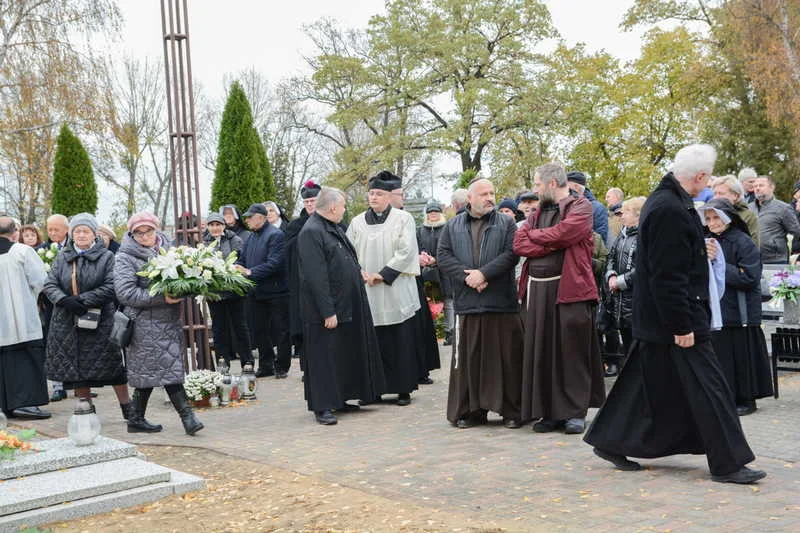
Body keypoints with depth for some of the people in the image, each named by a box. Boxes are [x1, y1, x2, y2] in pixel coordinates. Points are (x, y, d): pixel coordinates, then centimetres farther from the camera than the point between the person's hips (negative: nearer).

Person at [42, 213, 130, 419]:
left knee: (112, 364, 1)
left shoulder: (106, 257, -2)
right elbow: (49, 285, 2)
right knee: (76, 369, 7)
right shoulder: (62, 257, 9)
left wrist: (82, 300, -18)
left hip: (99, 323, -3)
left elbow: (111, 287, -12)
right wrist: (65, 301, -18)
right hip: (68, 323, 3)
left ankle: (127, 408, 14)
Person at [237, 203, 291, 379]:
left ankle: (281, 367, 11)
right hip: (256, 292, 8)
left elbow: (274, 263, -21)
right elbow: (242, 259, 15)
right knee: (260, 331, 12)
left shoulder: (276, 235, -12)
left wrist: (250, 272, -23)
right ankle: (266, 365, 22)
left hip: (276, 292, -8)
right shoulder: (251, 237, 13)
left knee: (280, 331, 2)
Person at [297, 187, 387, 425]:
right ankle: (322, 407, 5)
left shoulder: (334, 228, 13)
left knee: (345, 355, 15)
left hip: (347, 306, 10)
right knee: (324, 356, -3)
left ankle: (338, 399, 26)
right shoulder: (311, 232, -18)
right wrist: (328, 312, -24)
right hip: (327, 309, -10)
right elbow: (316, 276, -22)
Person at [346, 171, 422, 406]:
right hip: (367, 292, 2)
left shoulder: (403, 219, 2)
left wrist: (383, 274, -11)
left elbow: (406, 251, -7)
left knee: (402, 340, 0)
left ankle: (403, 389, 8)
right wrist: (360, 274, -8)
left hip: (396, 291, -2)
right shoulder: (357, 222, 11)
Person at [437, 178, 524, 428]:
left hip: (502, 303, -1)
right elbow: (444, 256, 3)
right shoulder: (453, 226, 13)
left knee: (506, 357, 1)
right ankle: (469, 409, 12)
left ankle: (511, 410, 9)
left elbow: (511, 254, -5)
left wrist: (484, 273, -14)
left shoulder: (506, 223, 8)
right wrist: (467, 277, -11)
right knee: (468, 358, 3)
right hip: (466, 303, 1)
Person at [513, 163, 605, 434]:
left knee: (572, 351, -2)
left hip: (569, 287, -6)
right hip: (537, 288, 6)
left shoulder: (580, 207, 0)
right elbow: (519, 244, 6)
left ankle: (575, 412, 6)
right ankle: (549, 411, 14)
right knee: (542, 351, 6)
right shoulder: (539, 211, 18)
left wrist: (534, 235, 0)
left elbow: (563, 233, -17)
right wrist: (551, 244, -9)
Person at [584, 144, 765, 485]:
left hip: (657, 319, 11)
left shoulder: (663, 201, 12)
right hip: (674, 317, -11)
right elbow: (667, 275, -24)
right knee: (706, 387, -4)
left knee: (648, 386, 16)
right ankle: (727, 463, 3)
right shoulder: (670, 210, -22)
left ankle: (610, 442, 23)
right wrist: (681, 326, -22)